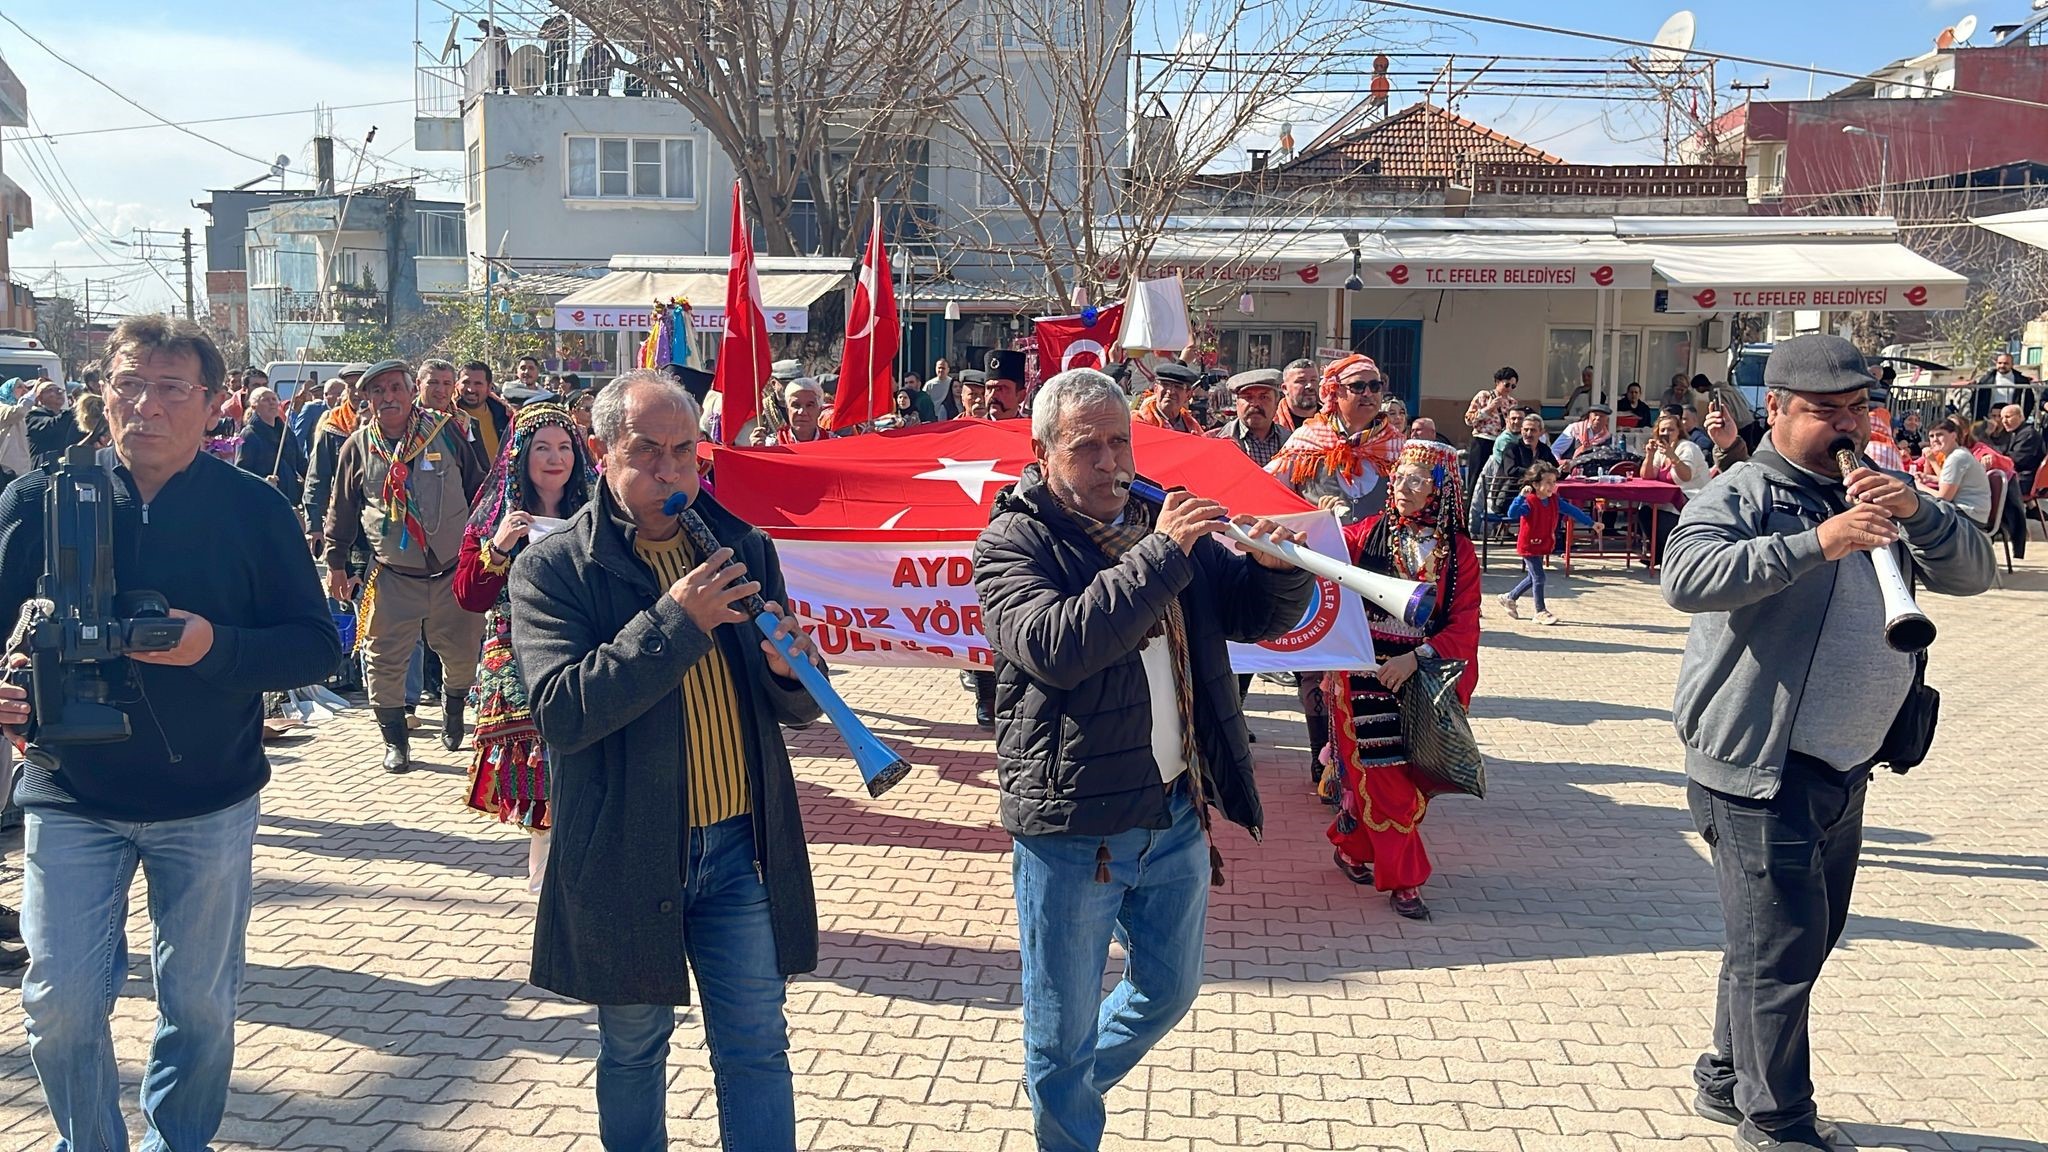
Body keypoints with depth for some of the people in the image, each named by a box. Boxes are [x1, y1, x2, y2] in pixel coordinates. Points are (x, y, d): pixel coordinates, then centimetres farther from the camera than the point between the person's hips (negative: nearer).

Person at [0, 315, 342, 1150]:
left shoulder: (255, 510, -4)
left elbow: (317, 645, -5)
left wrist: (215, 646, -22)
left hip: (208, 800, 0)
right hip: (70, 792, 1)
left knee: (199, 1003, 11)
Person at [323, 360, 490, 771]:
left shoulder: (444, 432, -2)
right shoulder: (358, 447, 0)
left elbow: (478, 490, 5)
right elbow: (342, 511, 9)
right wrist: (336, 563, 10)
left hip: (454, 571, 0)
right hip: (392, 578, 0)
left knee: (463, 653, 9)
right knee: (384, 660, 1)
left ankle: (453, 707, 40)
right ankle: (395, 740, 18)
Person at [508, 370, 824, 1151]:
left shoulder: (744, 550, 5)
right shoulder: (554, 567, -6)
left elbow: (795, 709, 8)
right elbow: (559, 711, -20)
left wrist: (789, 668, -15)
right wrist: (676, 621, -25)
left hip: (741, 845, 3)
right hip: (625, 853, -2)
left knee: (756, 1048, 10)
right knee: (632, 1048, 16)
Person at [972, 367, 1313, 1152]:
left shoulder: (1163, 523, 9)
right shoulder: (1013, 543, -9)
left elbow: (1260, 617, 8)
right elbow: (1056, 645, -27)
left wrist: (1278, 566, -13)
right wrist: (1159, 556, -29)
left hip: (1176, 814, 6)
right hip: (1072, 829, -6)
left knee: (1169, 990, 24)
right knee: (1064, 1029, 9)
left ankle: (1068, 1086, 48)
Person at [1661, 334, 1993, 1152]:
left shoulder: (1874, 496, 13)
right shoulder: (1741, 494, -11)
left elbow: (1970, 574, 5)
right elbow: (1686, 579, -30)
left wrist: (1917, 512, -13)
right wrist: (1816, 541, -35)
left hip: (1843, 769, 8)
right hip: (1759, 768, -8)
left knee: (1806, 940, 18)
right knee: (1780, 948, -4)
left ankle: (1729, 1080, 34)